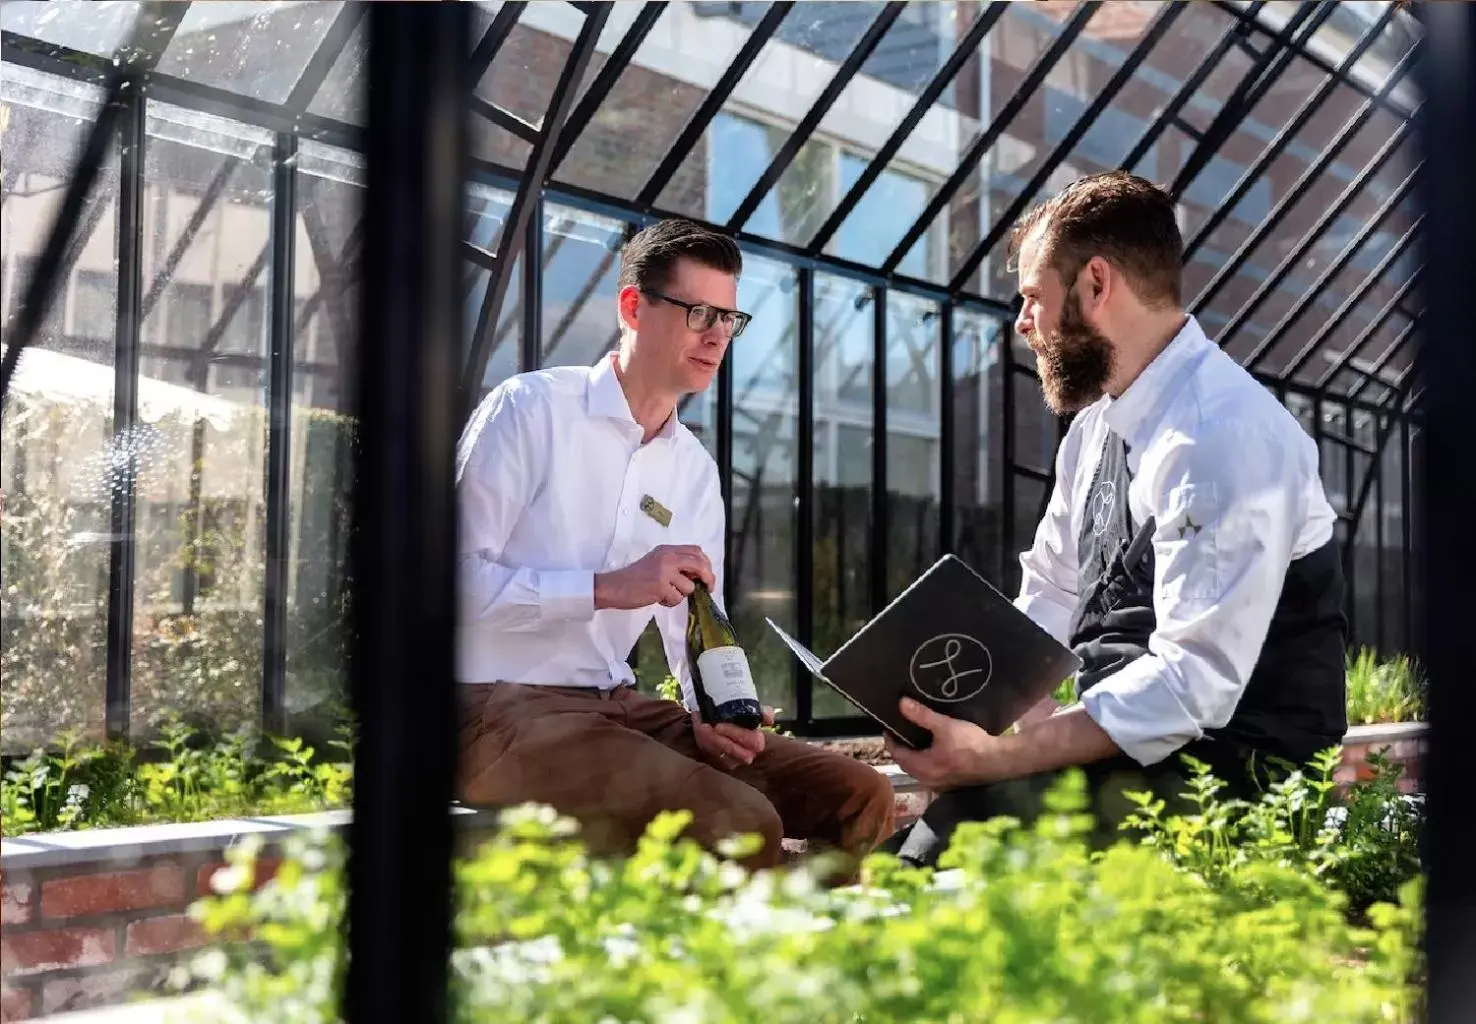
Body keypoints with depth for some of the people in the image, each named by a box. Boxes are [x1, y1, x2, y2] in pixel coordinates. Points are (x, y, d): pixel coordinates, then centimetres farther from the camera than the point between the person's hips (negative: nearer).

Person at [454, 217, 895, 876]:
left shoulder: (696, 472, 14)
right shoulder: (530, 408, -6)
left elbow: (697, 631, 15)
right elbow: (457, 575, -15)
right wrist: (609, 588, -22)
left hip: (620, 707, 7)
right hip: (504, 710, -7)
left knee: (859, 795, -5)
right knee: (741, 826, -29)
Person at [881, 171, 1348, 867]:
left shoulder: (1226, 432, -17)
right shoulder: (1094, 428, 12)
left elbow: (1193, 683, -24)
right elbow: (1046, 610, 18)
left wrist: (996, 756, -30)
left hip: (1235, 771, -8)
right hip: (1117, 744, 8)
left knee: (982, 804, -30)